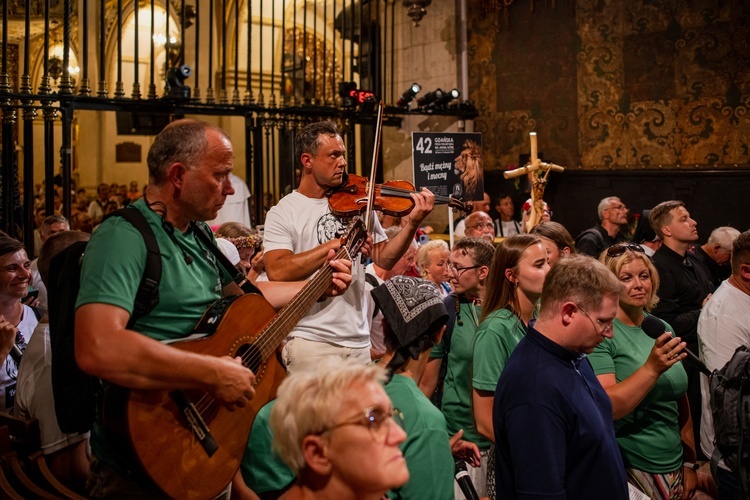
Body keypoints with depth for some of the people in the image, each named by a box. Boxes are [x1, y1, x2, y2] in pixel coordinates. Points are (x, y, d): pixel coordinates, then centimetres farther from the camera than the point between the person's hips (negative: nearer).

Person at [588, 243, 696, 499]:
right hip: (628, 471, -6)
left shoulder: (663, 329, 5)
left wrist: (689, 463, 12)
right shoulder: (600, 333, -14)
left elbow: (681, 399, 12)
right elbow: (605, 408, -23)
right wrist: (652, 368, -31)